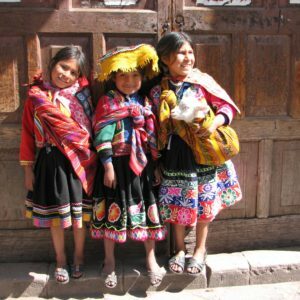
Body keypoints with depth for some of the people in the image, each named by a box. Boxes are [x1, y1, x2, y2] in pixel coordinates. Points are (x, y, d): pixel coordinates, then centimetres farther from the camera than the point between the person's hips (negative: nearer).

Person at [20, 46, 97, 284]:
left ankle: (79, 256, 34)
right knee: (55, 214, 12)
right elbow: (28, 133, 1)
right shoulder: (36, 96, -3)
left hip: (78, 162, 0)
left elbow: (90, 127, 2)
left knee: (79, 213, 11)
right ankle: (61, 260, 33)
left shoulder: (81, 95, -2)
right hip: (51, 162, 0)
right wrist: (28, 169, 2)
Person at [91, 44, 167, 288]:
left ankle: (151, 261, 25)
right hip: (117, 164, -3)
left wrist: (155, 165, 9)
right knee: (114, 211, 7)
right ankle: (110, 262, 25)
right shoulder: (107, 102, -5)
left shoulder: (145, 103, 8)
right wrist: (108, 166, -16)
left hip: (142, 165, 4)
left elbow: (153, 137, 10)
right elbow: (102, 136, -11)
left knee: (148, 210, 8)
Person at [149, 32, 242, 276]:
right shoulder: (158, 91, -1)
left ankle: (200, 249, 30)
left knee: (204, 200, 9)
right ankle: (180, 249, 30)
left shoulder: (202, 81, -5)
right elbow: (158, 128, 6)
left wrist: (214, 125, -20)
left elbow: (226, 106, -5)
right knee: (177, 201, 10)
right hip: (175, 153, 1)